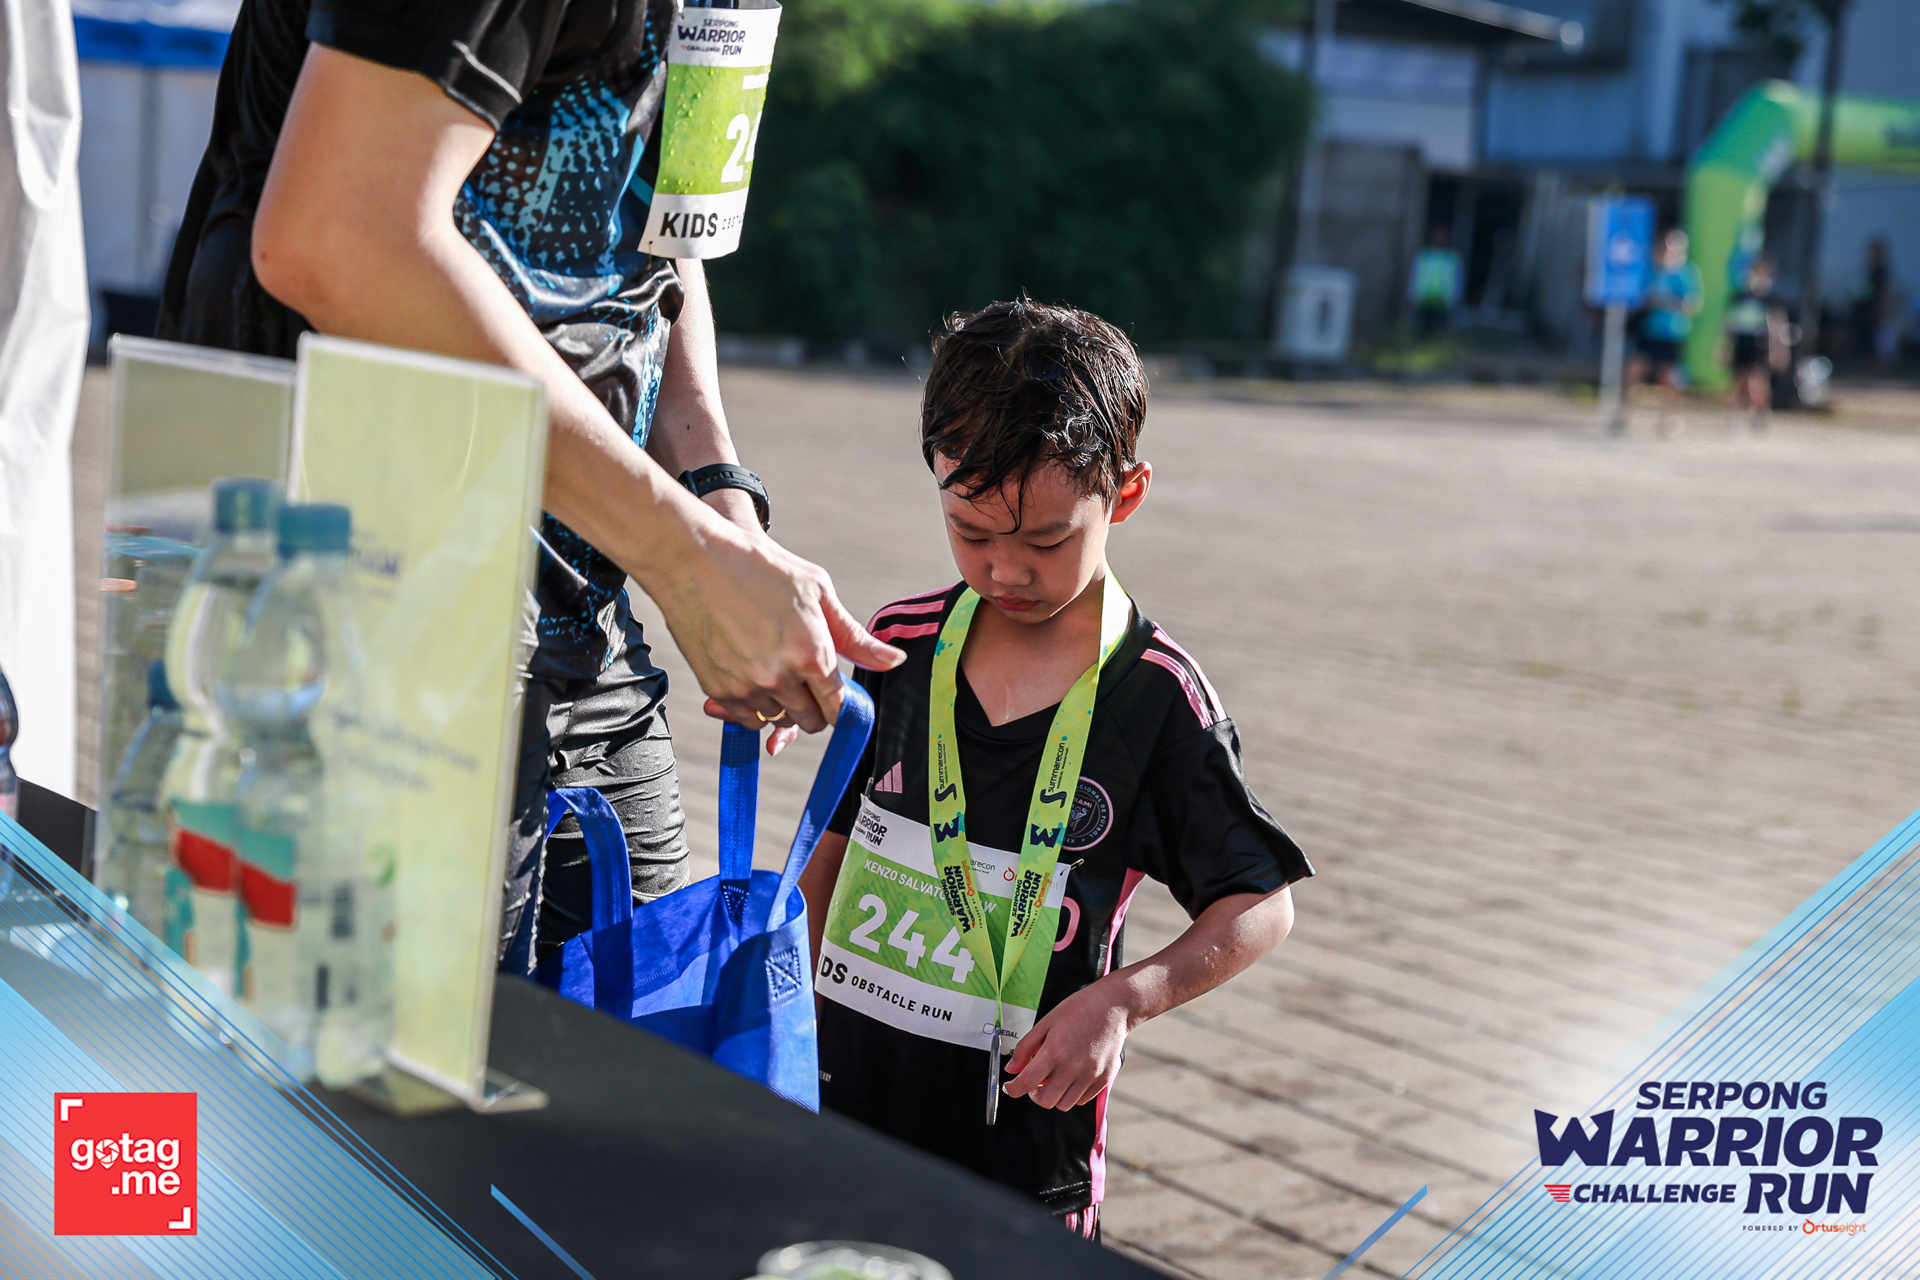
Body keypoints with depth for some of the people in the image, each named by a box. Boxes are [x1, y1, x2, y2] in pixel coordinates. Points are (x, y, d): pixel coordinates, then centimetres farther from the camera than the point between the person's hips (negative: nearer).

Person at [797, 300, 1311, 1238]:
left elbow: (1261, 904, -5)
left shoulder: (1156, 697, -11)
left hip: (1021, 1129, -3)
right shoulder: (901, 644, 0)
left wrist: (1122, 998, -18)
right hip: (843, 1090, 3)